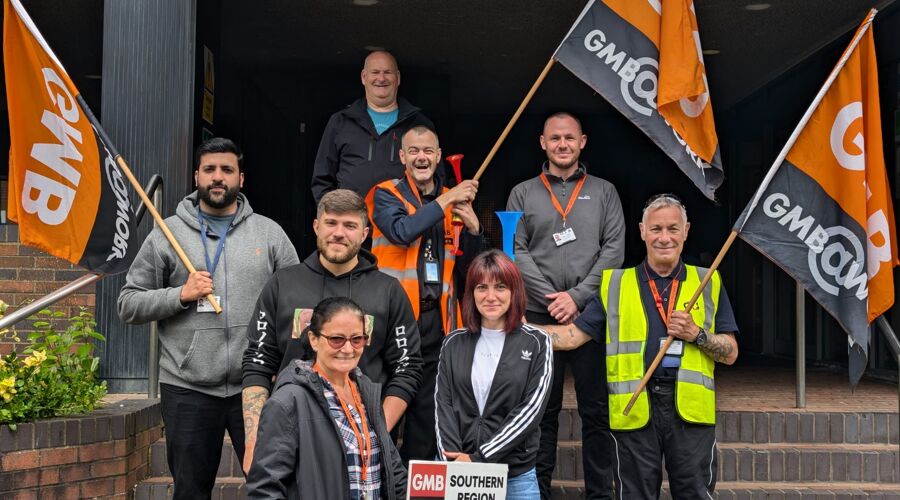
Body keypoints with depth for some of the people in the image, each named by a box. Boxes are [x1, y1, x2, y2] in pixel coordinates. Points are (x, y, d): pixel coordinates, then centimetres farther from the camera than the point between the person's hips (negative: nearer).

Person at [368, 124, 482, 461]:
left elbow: (465, 267, 15)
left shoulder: (453, 202, 15)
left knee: (428, 409, 10)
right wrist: (445, 200, -15)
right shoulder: (386, 195, 1)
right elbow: (401, 232, -21)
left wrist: (473, 228, -2)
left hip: (436, 317, 5)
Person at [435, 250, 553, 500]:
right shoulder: (454, 343, 5)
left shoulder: (536, 343, -2)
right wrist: (453, 458, -15)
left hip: (515, 477, -1)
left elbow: (530, 409, -9)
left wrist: (479, 458, -15)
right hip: (454, 472, 2)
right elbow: (443, 405, 0)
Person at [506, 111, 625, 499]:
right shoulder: (523, 194, 10)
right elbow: (517, 253, 1)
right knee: (541, 411, 6)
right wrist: (551, 299, -9)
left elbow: (614, 251, 1)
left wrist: (577, 297, -10)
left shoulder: (604, 192, 11)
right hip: (539, 317, 0)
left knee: (596, 409, 5)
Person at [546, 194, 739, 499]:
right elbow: (574, 335, 3)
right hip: (633, 410, 0)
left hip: (690, 409, 0)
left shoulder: (708, 283, 9)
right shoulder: (615, 284, 9)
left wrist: (697, 335, -10)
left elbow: (730, 353, 9)